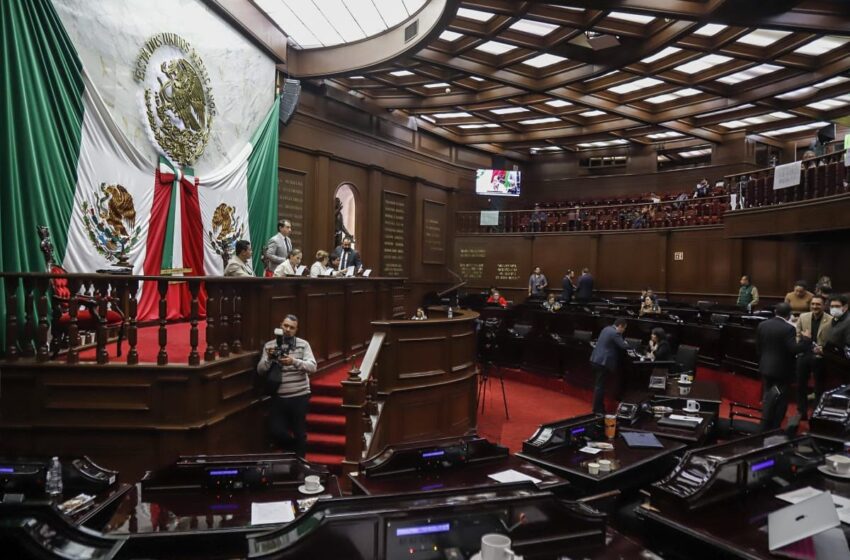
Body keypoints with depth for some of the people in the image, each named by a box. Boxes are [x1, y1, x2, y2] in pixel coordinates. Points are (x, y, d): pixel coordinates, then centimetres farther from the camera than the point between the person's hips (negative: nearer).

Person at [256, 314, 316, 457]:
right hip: (277, 397, 2)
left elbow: (312, 367, -13)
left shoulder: (303, 344, -3)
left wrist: (294, 361, -28)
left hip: (299, 397, -2)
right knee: (276, 431, 0)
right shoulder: (269, 345, 3)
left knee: (299, 433, 6)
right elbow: (260, 370, -2)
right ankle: (292, 451, 30)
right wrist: (268, 358, -22)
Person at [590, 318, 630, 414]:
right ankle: (597, 410, 3)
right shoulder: (615, 333, -15)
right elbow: (623, 346, -15)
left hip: (595, 360, 9)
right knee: (600, 386, -3)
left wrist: (622, 342, 17)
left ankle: (598, 406, 26)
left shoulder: (606, 329, 14)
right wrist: (626, 343, 7)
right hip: (602, 362, -9)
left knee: (598, 385, 16)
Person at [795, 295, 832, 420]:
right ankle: (801, 412, 26)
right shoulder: (803, 317, 0)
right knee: (801, 385, 11)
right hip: (803, 355, 3)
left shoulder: (831, 320, -12)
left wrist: (823, 350, -24)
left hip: (820, 357, -3)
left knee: (819, 386, 12)